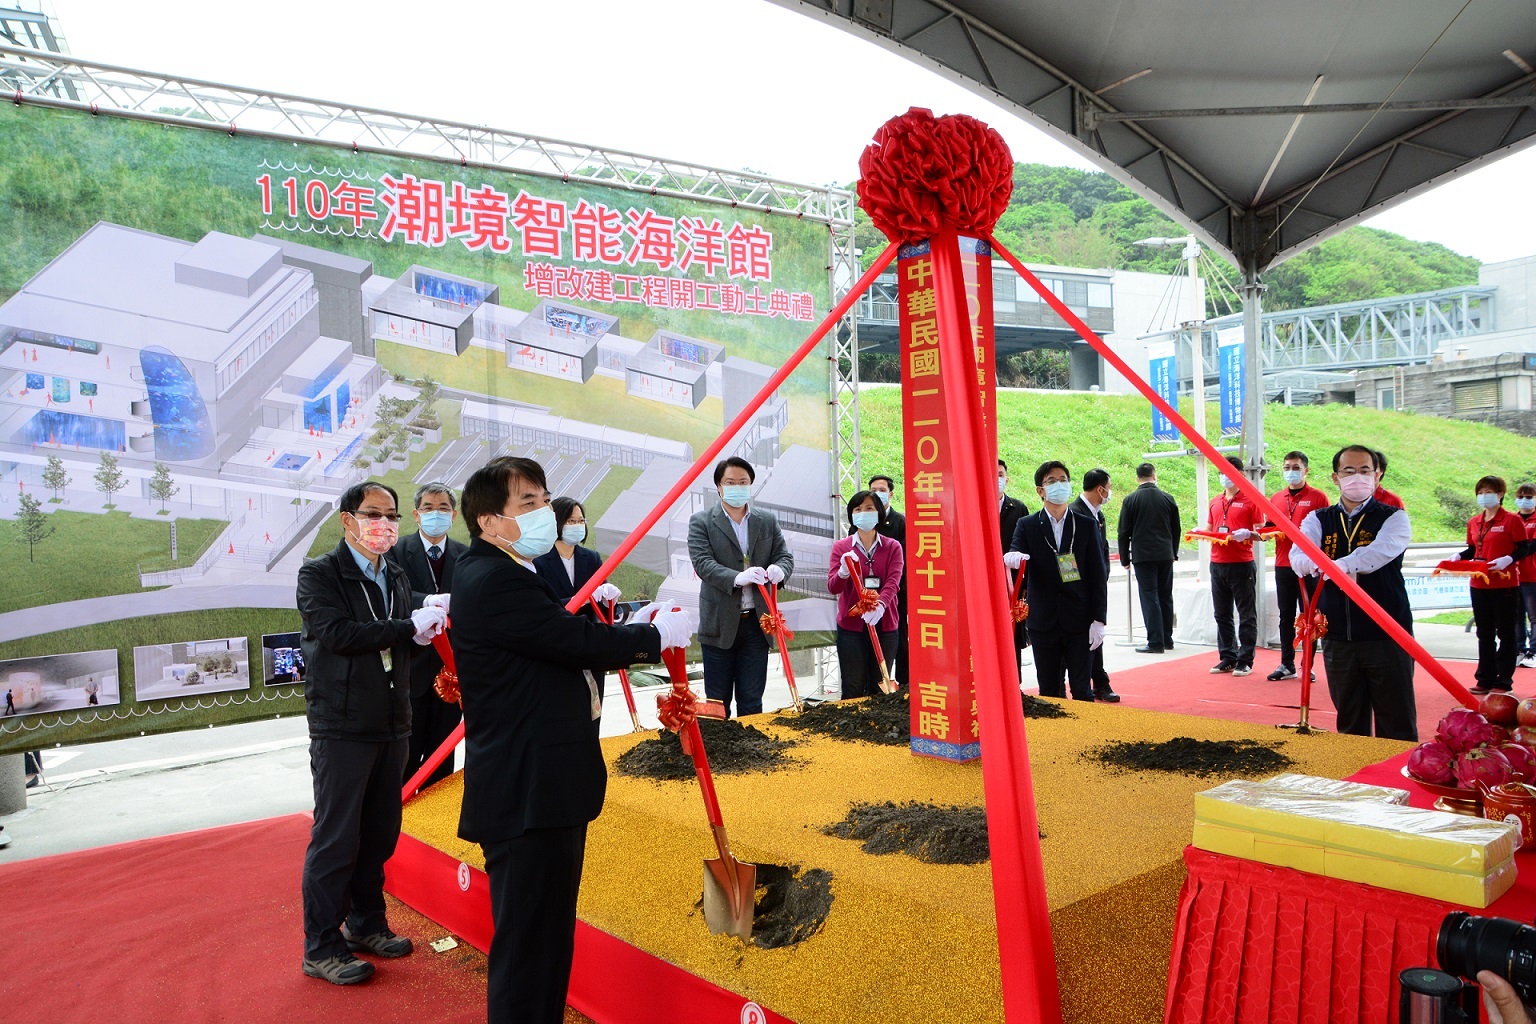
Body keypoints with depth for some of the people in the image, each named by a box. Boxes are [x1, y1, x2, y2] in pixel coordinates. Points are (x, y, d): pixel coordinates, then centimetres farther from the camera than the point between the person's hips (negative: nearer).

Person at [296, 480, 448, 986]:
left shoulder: (397, 578, 13)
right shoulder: (319, 574, -8)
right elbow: (338, 634, -22)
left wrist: (426, 631, -4)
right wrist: (409, 626, -21)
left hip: (391, 725, 7)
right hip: (342, 728, -7)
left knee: (380, 832, 15)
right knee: (336, 838, 0)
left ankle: (366, 923, 31)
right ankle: (321, 946, 14)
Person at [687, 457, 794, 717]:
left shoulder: (767, 521, 10)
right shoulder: (701, 522, -1)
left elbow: (785, 556, 7)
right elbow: (702, 563, -13)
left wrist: (779, 569, -19)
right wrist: (737, 578, -30)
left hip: (756, 622, 3)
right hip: (720, 624, -3)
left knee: (752, 701, 10)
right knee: (718, 702, 5)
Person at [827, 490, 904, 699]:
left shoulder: (892, 547, 6)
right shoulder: (841, 546, 4)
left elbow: (893, 581, -10)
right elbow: (832, 586, -5)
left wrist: (880, 605, -30)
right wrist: (843, 573, -28)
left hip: (884, 625, 1)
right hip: (851, 626, -1)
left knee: (879, 689, 6)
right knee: (853, 690, -1)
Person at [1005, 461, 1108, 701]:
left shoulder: (1086, 525, 5)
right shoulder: (1027, 525, 5)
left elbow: (1098, 575, 3)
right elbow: (1013, 554, -9)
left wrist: (1098, 620, -4)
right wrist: (1011, 558, -35)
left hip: (1079, 621, 0)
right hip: (1043, 622, 0)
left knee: (1082, 689, 3)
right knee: (1048, 691, 7)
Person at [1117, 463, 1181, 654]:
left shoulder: (1130, 500, -5)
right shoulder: (1168, 498, 4)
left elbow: (1123, 532, -3)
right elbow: (1176, 529, 12)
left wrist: (1125, 559, 6)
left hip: (1143, 556, -4)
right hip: (1166, 556, 4)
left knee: (1149, 597, -4)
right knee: (1165, 597, 13)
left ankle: (1155, 642, -7)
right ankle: (1167, 639, 20)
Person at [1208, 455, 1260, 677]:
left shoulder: (1250, 500, -1)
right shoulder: (1215, 502, 16)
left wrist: (1247, 534, -24)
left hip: (1242, 564, -6)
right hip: (1217, 564, 6)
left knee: (1246, 615, 1)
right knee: (1222, 614, 9)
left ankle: (1245, 660, 6)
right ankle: (1228, 658, 17)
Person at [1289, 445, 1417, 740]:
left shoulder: (1393, 518, 0)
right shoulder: (1319, 520, 8)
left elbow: (1382, 550, -21)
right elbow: (1298, 555, -11)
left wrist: (1337, 566, -35)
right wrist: (1319, 564, -34)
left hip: (1387, 636, -3)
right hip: (1338, 637, 3)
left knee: (1397, 726, 1)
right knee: (1350, 724, 13)